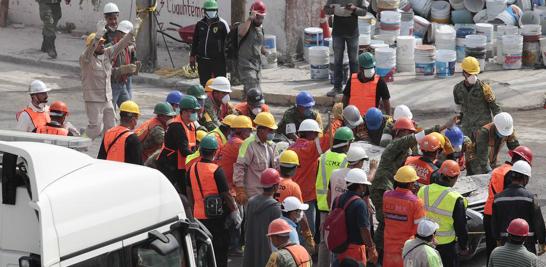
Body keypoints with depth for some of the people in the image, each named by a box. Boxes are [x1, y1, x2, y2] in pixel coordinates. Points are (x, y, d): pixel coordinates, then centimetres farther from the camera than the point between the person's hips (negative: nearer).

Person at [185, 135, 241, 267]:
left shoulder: (192, 169, 1)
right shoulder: (216, 170, -16)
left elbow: (189, 193, 10)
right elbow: (226, 195, -13)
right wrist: (234, 212, -3)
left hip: (199, 215, 5)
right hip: (216, 215, -5)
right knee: (220, 249, 4)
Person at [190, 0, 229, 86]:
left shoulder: (222, 24, -4)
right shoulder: (200, 25, 9)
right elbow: (195, 41, 17)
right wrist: (192, 56, 15)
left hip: (218, 60, -4)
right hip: (203, 61, 4)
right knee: (204, 83, 11)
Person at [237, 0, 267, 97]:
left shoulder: (260, 28, 16)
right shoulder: (247, 25, -10)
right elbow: (241, 32, -36)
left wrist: (266, 52, 13)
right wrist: (250, 18, -31)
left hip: (257, 66, 8)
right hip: (246, 66, -8)